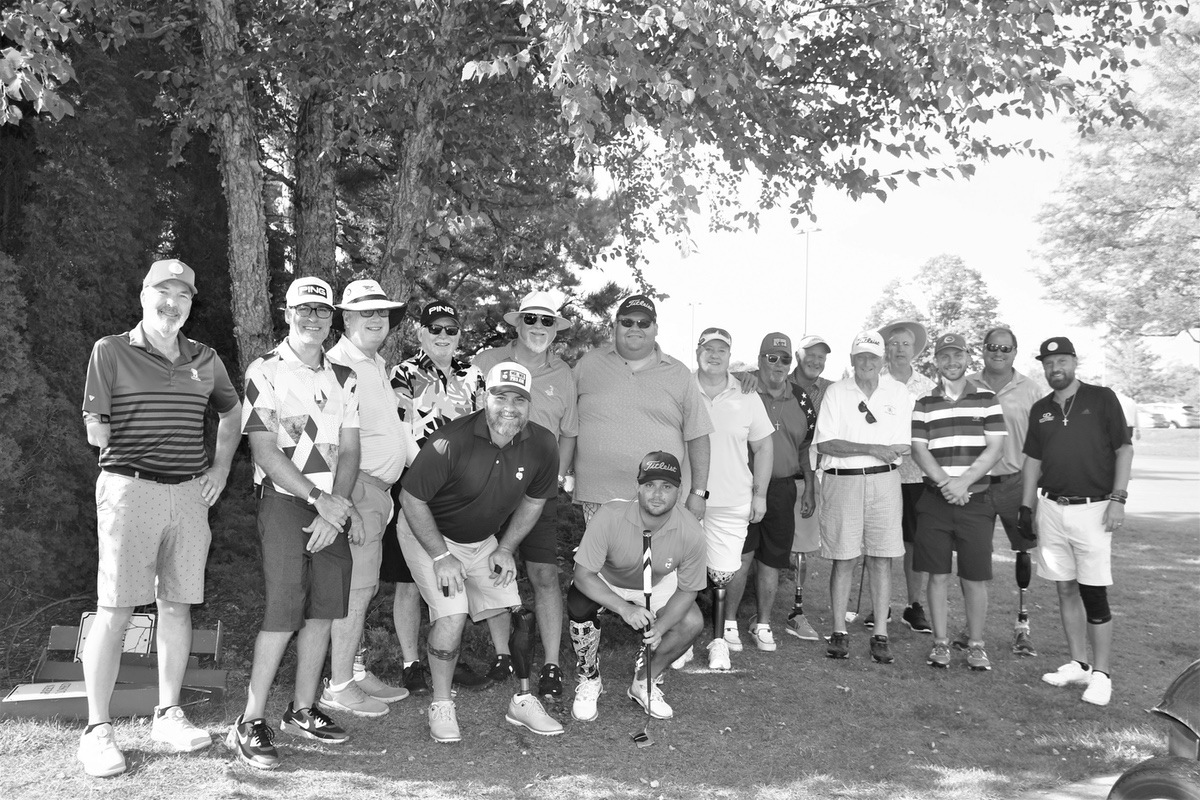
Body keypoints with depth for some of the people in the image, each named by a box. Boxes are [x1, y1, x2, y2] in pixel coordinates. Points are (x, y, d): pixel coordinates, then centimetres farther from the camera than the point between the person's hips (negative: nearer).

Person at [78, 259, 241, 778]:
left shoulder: (205, 360, 11)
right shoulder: (110, 352, -1)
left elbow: (232, 410, 26)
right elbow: (95, 432, 1)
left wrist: (221, 467, 18)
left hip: (190, 492, 4)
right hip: (130, 488, -4)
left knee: (178, 605, 8)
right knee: (115, 611, -3)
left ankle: (168, 714, 20)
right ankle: (97, 729, 6)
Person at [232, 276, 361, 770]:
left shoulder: (344, 378, 12)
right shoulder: (266, 371, -4)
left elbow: (349, 451, 8)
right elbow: (265, 451, -11)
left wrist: (337, 510, -6)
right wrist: (320, 498, -16)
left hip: (333, 505, 6)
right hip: (285, 500, -5)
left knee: (324, 609, 8)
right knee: (285, 612, -8)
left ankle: (303, 710, 21)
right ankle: (251, 723, 2)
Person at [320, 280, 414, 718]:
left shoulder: (377, 364, 19)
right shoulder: (339, 365, -14)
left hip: (379, 491, 10)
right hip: (357, 490, -10)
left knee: (361, 587, 15)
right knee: (356, 590, -6)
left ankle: (357, 672, 25)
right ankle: (338, 686, 3)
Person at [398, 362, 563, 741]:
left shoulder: (542, 445, -15)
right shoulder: (451, 442, -30)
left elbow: (534, 499, 4)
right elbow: (411, 497, -20)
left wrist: (506, 548, -1)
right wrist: (441, 557, -19)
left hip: (485, 539, 5)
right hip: (428, 533, -5)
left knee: (517, 615, 0)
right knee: (452, 616, -17)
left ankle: (522, 701, 19)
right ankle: (441, 706, 3)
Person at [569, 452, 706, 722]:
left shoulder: (691, 532, -28)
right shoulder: (609, 516, -35)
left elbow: (687, 590, -14)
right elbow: (583, 575, -30)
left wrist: (660, 627, -30)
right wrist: (625, 609, -42)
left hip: (656, 588, 2)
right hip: (604, 581, -2)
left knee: (692, 622, -21)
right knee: (579, 604, -32)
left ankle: (644, 683, 5)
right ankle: (589, 681, -5)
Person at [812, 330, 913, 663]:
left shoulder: (898, 392, 8)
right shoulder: (836, 392, 2)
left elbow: (902, 446, 5)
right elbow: (825, 444, -7)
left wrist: (849, 449, -7)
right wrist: (872, 449, -15)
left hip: (884, 480, 2)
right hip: (842, 482, -1)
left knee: (882, 558, 1)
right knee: (843, 559, 2)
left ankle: (880, 635, 7)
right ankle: (839, 632, 10)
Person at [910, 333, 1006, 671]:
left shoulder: (986, 398, 5)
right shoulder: (924, 403, 8)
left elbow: (994, 448, -2)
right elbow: (919, 449, 0)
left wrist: (963, 482, -12)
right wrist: (945, 483, -14)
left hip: (975, 500, -1)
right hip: (935, 500, 1)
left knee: (975, 577, 1)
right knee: (938, 575, 4)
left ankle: (976, 644, 15)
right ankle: (940, 642, 15)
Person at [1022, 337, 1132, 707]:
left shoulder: (1101, 399, -1)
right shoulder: (1041, 409, 12)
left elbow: (1124, 449, -2)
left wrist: (1117, 498, -9)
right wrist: (1026, 506, 10)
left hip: (1092, 509, -5)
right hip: (1051, 509, 5)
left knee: (1094, 593, -6)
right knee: (1065, 590, 9)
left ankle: (1101, 673, 3)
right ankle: (1077, 665, 19)